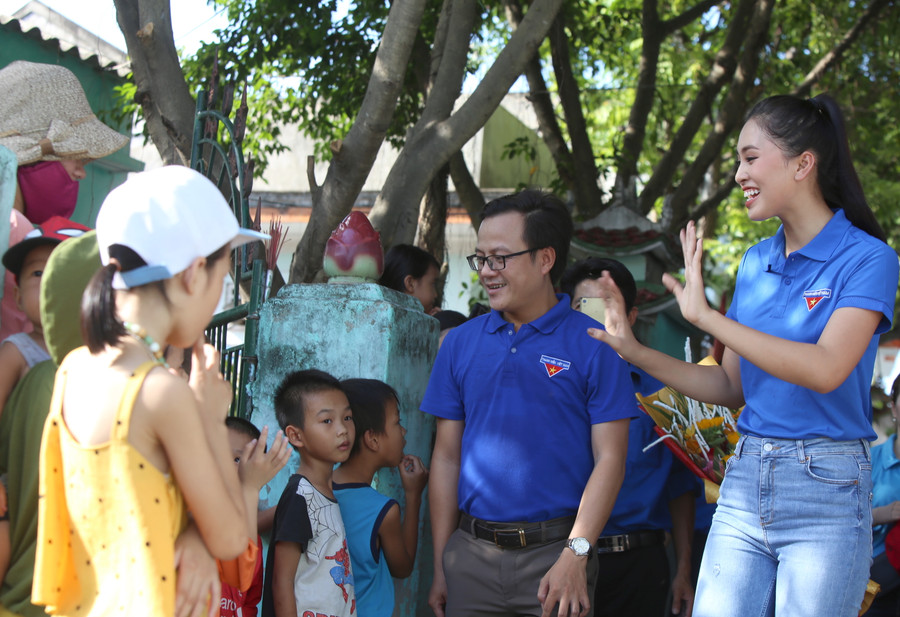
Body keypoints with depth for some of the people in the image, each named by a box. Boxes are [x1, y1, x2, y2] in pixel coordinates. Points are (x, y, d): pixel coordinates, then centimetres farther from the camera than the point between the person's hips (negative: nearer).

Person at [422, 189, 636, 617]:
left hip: (554, 551, -3)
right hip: (471, 553, 3)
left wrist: (575, 555, -13)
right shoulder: (460, 344, 8)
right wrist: (440, 565, 6)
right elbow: (446, 457, 10)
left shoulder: (594, 345, -2)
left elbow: (609, 459, -5)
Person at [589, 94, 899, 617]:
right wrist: (634, 351, 5)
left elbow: (825, 369, -23)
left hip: (825, 492, -5)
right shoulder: (757, 262, 12)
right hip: (746, 480, 6)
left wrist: (706, 316, -22)